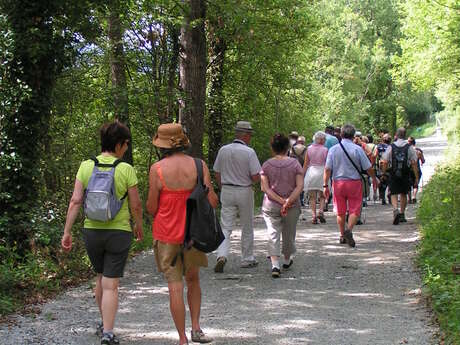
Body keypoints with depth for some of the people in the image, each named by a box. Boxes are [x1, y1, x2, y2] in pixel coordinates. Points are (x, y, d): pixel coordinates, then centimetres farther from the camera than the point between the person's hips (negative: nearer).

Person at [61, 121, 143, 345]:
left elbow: (75, 201, -6)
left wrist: (67, 232, -2)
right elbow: (136, 205, -5)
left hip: (91, 231, 3)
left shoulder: (86, 166, -3)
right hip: (119, 232, -3)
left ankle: (104, 324, 35)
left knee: (101, 278, 22)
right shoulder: (126, 170, -10)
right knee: (111, 285, 2)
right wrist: (139, 226, 13)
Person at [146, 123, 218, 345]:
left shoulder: (157, 169, -11)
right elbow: (212, 202, -7)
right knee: (193, 280, 22)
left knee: (175, 287, 3)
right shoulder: (199, 166, -5)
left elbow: (151, 208, -7)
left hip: (166, 235, -2)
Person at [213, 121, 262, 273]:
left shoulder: (223, 150, 0)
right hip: (244, 192, -3)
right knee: (247, 227, 13)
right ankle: (247, 259, 22)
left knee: (225, 227, 2)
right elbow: (256, 177, -15)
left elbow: (217, 174, 7)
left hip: (226, 191, 3)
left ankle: (222, 255, -18)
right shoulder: (249, 152, -13)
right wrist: (253, 179, 8)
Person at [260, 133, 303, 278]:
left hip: (271, 205, -1)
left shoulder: (266, 165, -2)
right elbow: (300, 186, -12)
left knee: (273, 234, -2)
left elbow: (264, 187, -9)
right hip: (292, 206, 1)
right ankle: (287, 260, 37)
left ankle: (275, 265, -17)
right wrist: (288, 201, -17)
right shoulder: (295, 163, -3)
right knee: (289, 234, 17)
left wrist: (281, 200, -12)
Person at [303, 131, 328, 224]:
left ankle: (313, 215, -2)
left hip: (311, 172, 2)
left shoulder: (309, 148, 3)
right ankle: (321, 211, -11)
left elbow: (306, 164, 5)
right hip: (321, 171, -2)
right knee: (322, 196, 9)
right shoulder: (325, 149, -4)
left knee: (312, 196, 5)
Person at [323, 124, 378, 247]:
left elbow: (327, 169, -4)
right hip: (354, 182, -2)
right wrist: (374, 179, 14)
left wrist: (325, 185, 1)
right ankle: (349, 229, -20)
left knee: (340, 211, 13)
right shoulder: (357, 149, -7)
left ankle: (342, 236, 21)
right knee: (355, 210, 2)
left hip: (338, 182, 2)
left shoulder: (333, 149, -1)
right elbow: (368, 167, -3)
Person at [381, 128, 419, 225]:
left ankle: (396, 210, -22)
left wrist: (384, 173, 10)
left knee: (394, 194, 2)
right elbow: (414, 163, -3)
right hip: (405, 174, 1)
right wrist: (416, 177, 2)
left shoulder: (390, 147, -4)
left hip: (393, 174, -1)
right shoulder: (409, 147, -2)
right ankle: (402, 214, 23)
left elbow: (385, 162, -3)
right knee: (403, 194, 16)